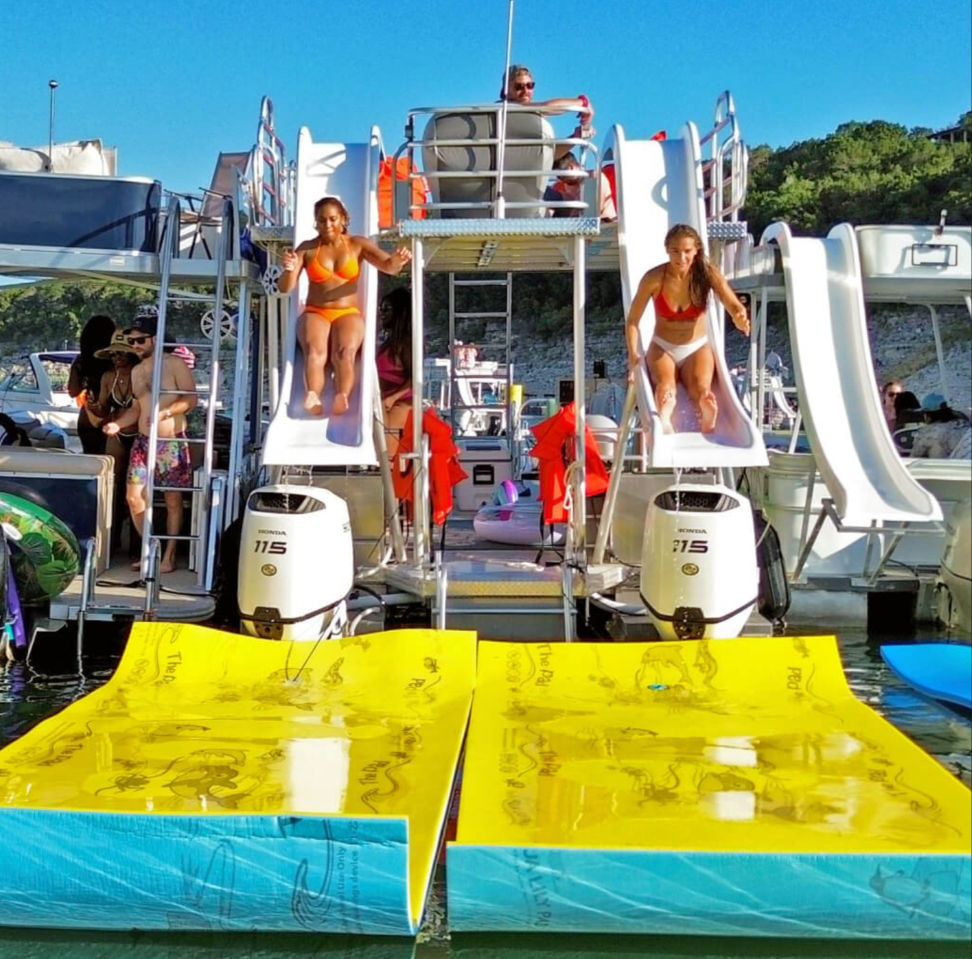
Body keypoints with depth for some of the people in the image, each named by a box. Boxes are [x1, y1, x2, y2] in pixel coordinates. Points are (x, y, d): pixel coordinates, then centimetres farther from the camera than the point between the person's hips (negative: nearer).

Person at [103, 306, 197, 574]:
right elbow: (137, 407, 20)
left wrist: (164, 413, -26)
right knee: (134, 497, 1)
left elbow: (191, 398, -12)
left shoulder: (174, 364, -6)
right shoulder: (136, 371, 15)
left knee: (173, 501, 1)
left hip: (172, 443, -6)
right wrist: (117, 424, 3)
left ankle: (169, 555, 10)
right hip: (143, 441, 6)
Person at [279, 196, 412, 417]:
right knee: (314, 349, -34)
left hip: (348, 314, 0)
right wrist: (289, 270, -20)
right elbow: (285, 288, 3)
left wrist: (397, 261, -29)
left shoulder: (358, 245, 10)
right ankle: (313, 398, -58)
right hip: (315, 313, 0)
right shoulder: (307, 248, 10)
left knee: (345, 350, -35)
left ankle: (342, 400, -59)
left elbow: (388, 266, -4)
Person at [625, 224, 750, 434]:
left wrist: (740, 318, -50)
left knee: (701, 389, -30)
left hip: (697, 348, 3)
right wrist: (633, 355, -20)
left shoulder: (708, 273, -11)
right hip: (662, 348, -3)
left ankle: (708, 416, -56)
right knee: (665, 386, -35)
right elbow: (632, 320, -7)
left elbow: (732, 303, -25)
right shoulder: (654, 278, -13)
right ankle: (663, 421, -62)